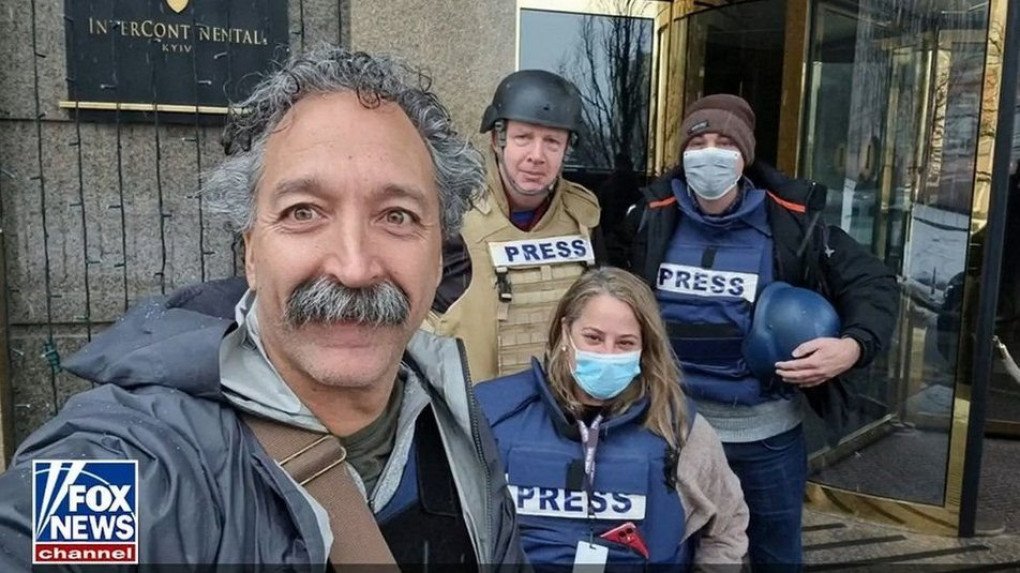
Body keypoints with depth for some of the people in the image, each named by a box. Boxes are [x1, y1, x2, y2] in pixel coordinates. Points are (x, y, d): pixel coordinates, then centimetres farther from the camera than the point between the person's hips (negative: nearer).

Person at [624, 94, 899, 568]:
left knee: (777, 554, 20)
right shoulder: (655, 217, -5)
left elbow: (874, 283, -3)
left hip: (764, 430, -1)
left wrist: (855, 345, -20)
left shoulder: (792, 221, -10)